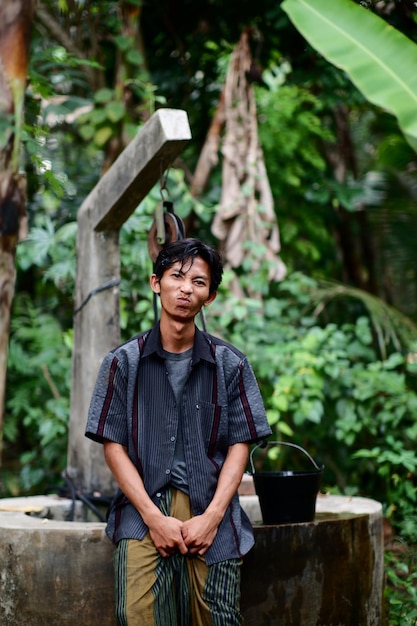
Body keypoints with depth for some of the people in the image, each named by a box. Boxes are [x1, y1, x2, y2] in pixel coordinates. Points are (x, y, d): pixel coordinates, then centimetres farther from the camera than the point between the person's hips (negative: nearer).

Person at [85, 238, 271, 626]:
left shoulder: (230, 364, 8)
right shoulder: (124, 362, 6)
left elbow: (239, 445, 5)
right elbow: (113, 446, 2)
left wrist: (212, 516, -8)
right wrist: (154, 517, -9)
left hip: (210, 512, 1)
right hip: (144, 510, -1)